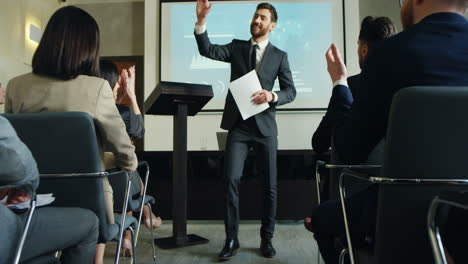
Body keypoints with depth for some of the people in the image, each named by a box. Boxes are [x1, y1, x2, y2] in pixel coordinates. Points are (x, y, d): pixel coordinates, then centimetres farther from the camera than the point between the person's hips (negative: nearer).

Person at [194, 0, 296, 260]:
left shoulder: (279, 56, 8)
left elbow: (290, 90, 4)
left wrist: (272, 96, -17)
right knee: (231, 180, -7)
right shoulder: (236, 47, 10)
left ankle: (266, 238, 20)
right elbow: (207, 50, -5)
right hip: (238, 125, 0)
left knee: (269, 185, 5)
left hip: (265, 126, 0)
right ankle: (231, 239, 6)